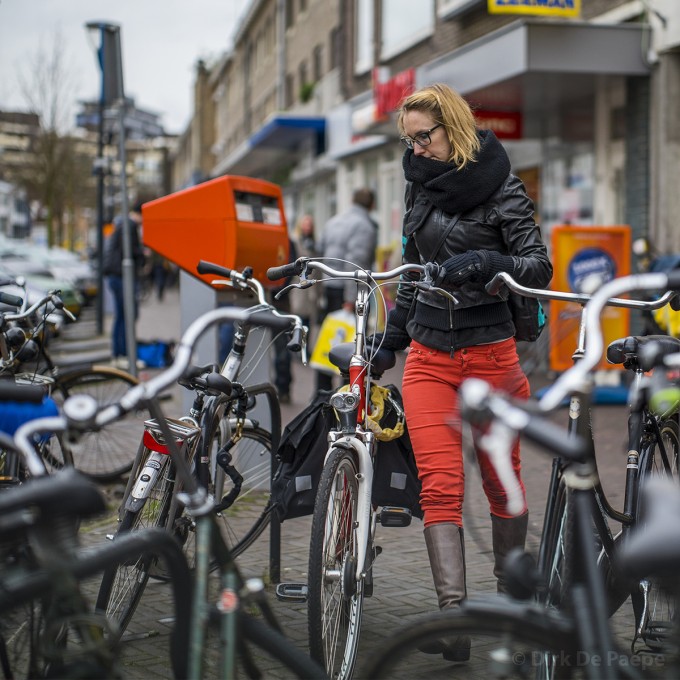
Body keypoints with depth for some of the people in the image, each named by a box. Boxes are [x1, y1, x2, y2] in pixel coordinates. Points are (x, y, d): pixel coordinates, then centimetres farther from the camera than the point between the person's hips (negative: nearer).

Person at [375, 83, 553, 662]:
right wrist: (393, 332, 25)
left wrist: (486, 262, -32)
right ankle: (454, 616, -15)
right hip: (428, 355, 4)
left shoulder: (503, 190, -5)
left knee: (502, 482, 9)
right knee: (439, 484, -10)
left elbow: (540, 268, -14)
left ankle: (513, 593, 28)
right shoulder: (421, 185, 11)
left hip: (490, 351, -4)